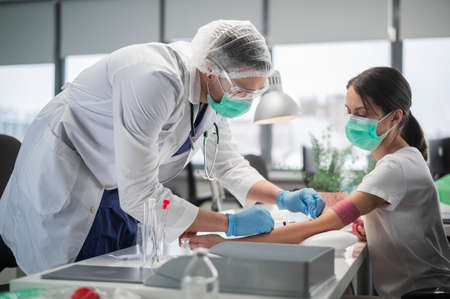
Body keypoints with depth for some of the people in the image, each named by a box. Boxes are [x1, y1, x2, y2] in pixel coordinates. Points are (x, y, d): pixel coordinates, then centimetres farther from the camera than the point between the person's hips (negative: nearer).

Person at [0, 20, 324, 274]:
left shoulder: (217, 90, -8)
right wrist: (231, 224, -28)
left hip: (117, 195, 8)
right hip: (64, 190, -7)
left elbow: (228, 164, 6)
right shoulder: (155, 80, -36)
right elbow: (140, 195, -34)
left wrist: (282, 197, -11)